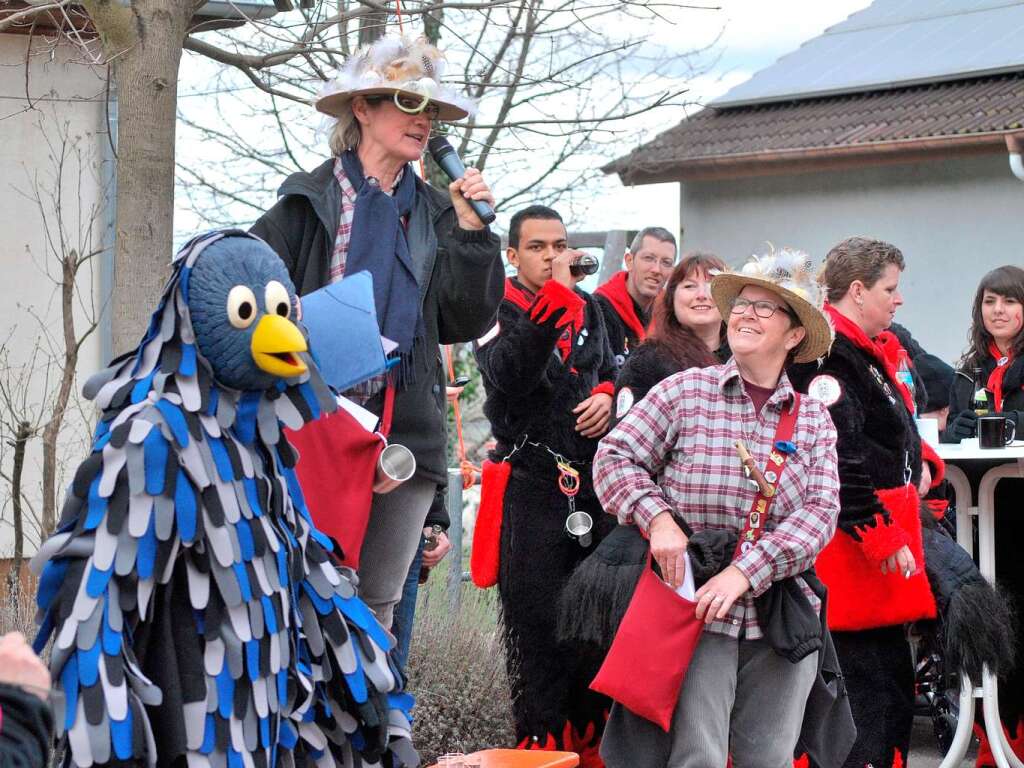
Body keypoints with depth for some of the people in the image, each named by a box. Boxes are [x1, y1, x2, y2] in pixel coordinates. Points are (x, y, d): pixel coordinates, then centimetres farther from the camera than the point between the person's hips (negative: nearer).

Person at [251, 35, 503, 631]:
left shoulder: (435, 213, 14)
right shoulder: (309, 205, 2)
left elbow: (467, 323, 8)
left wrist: (471, 231, -1)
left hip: (406, 435, 4)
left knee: (377, 605, 5)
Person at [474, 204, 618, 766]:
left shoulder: (588, 308, 12)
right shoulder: (499, 311, -5)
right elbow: (508, 378, -24)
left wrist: (607, 396, 2)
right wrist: (553, 299, -28)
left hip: (592, 482, 5)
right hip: (532, 487, -5)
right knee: (538, 623, -5)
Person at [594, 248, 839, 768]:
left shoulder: (814, 420, 9)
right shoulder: (685, 392, 2)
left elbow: (820, 511, -3)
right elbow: (615, 457, 1)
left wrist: (743, 573, -16)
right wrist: (658, 518, -18)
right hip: (695, 614, -3)